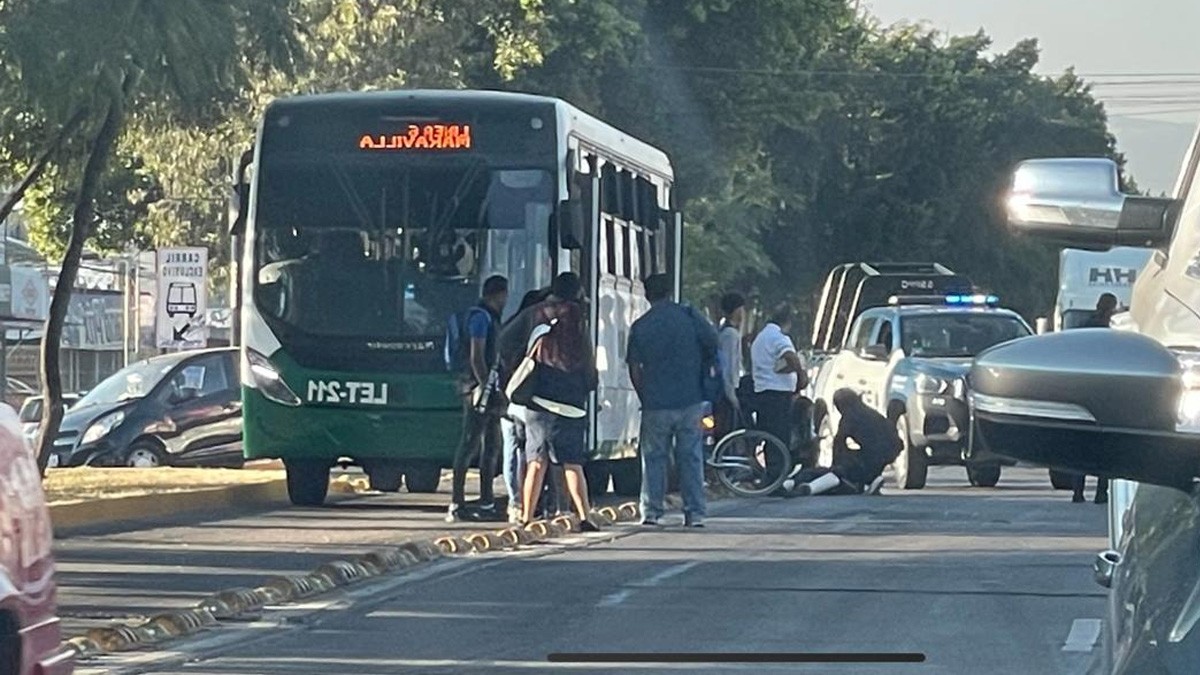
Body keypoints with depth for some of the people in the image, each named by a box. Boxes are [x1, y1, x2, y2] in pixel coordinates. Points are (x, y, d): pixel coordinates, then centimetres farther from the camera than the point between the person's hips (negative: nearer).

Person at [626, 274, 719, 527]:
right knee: (691, 457, 6)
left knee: (653, 457, 9)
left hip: (655, 403, 0)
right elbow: (713, 344, -1)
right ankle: (695, 513, 4)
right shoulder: (689, 316, -2)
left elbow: (634, 370, 1)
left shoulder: (640, 327, -1)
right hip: (691, 400, 0)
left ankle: (651, 512, 5)